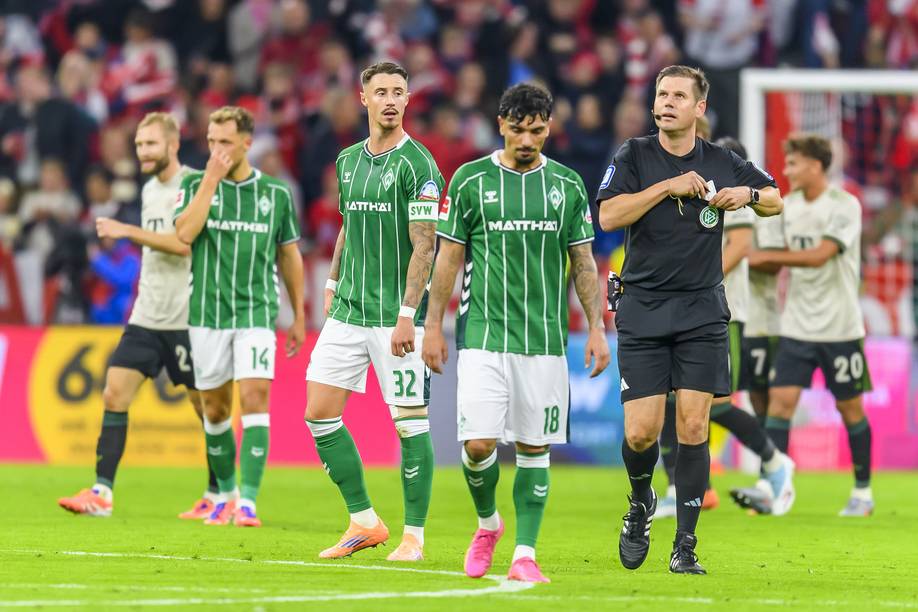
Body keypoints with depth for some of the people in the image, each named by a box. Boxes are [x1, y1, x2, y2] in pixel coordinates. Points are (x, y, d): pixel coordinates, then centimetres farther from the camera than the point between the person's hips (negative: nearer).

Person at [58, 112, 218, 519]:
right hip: (146, 316, 7)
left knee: (207, 407, 2)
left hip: (186, 318, -7)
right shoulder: (150, 189, 15)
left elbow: (183, 243, -22)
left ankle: (218, 495, 14)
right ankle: (102, 493, -7)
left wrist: (128, 232, -22)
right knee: (115, 393, -4)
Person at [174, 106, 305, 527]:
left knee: (254, 399, -15)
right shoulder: (196, 185, 3)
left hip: (257, 314, -1)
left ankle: (247, 502, -18)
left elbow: (289, 256, 14)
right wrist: (211, 179, -15)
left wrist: (299, 317, 14)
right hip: (207, 314, 1)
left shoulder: (276, 193, 5)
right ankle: (225, 493, 27)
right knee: (214, 410, 8)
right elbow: (184, 233, -15)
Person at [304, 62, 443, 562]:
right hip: (348, 311, 7)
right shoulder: (348, 160, 12)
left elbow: (423, 246, -13)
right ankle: (363, 522, 12)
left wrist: (407, 315, -18)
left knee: (409, 422, -5)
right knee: (319, 413, 2)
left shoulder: (417, 164, -8)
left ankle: (414, 535, 4)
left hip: (396, 317, -7)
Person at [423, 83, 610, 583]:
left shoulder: (567, 185, 7)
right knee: (478, 443, -10)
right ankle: (487, 523, 18)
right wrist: (433, 326, 2)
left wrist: (596, 327, 5)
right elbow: (448, 257, 5)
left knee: (534, 448, 1)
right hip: (483, 334, -2)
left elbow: (584, 261, 11)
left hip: (546, 337, 2)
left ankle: (525, 554, 7)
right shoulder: (471, 180, 1)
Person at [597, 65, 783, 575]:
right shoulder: (634, 156, 1)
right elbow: (608, 215, -13)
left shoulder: (722, 163, 6)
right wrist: (668, 186, -16)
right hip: (643, 310, -1)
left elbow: (774, 201, 20)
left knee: (692, 426, -6)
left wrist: (748, 195, -2)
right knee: (640, 433, -6)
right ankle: (640, 502, 27)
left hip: (702, 311, 1)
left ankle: (685, 546, 0)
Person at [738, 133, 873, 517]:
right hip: (796, 326, 5)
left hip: (839, 328, -5)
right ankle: (777, 488, -7)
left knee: (850, 409, 4)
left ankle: (863, 492, 17)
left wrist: (765, 255, -19)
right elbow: (778, 261, 14)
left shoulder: (844, 206, -11)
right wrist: (743, 257, -3)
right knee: (780, 400, -8)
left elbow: (819, 255, -22)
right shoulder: (789, 205, 8)